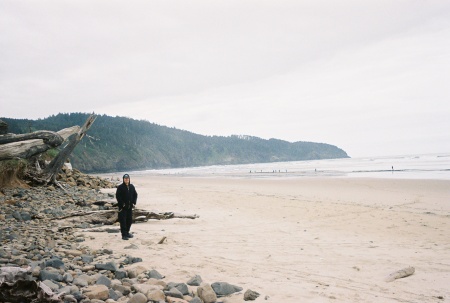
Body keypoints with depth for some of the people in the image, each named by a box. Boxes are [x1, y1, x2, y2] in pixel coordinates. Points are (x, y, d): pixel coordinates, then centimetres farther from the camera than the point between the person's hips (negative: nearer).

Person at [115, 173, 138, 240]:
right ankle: (124, 235, -1)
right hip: (123, 207, -5)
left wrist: (134, 203, 2)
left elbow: (135, 194, 13)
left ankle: (127, 232, 27)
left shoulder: (132, 186, 8)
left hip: (130, 207, 6)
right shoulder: (120, 187, -7)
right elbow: (118, 196, -11)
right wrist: (122, 204, -15)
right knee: (123, 221, -4)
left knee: (129, 220, 12)